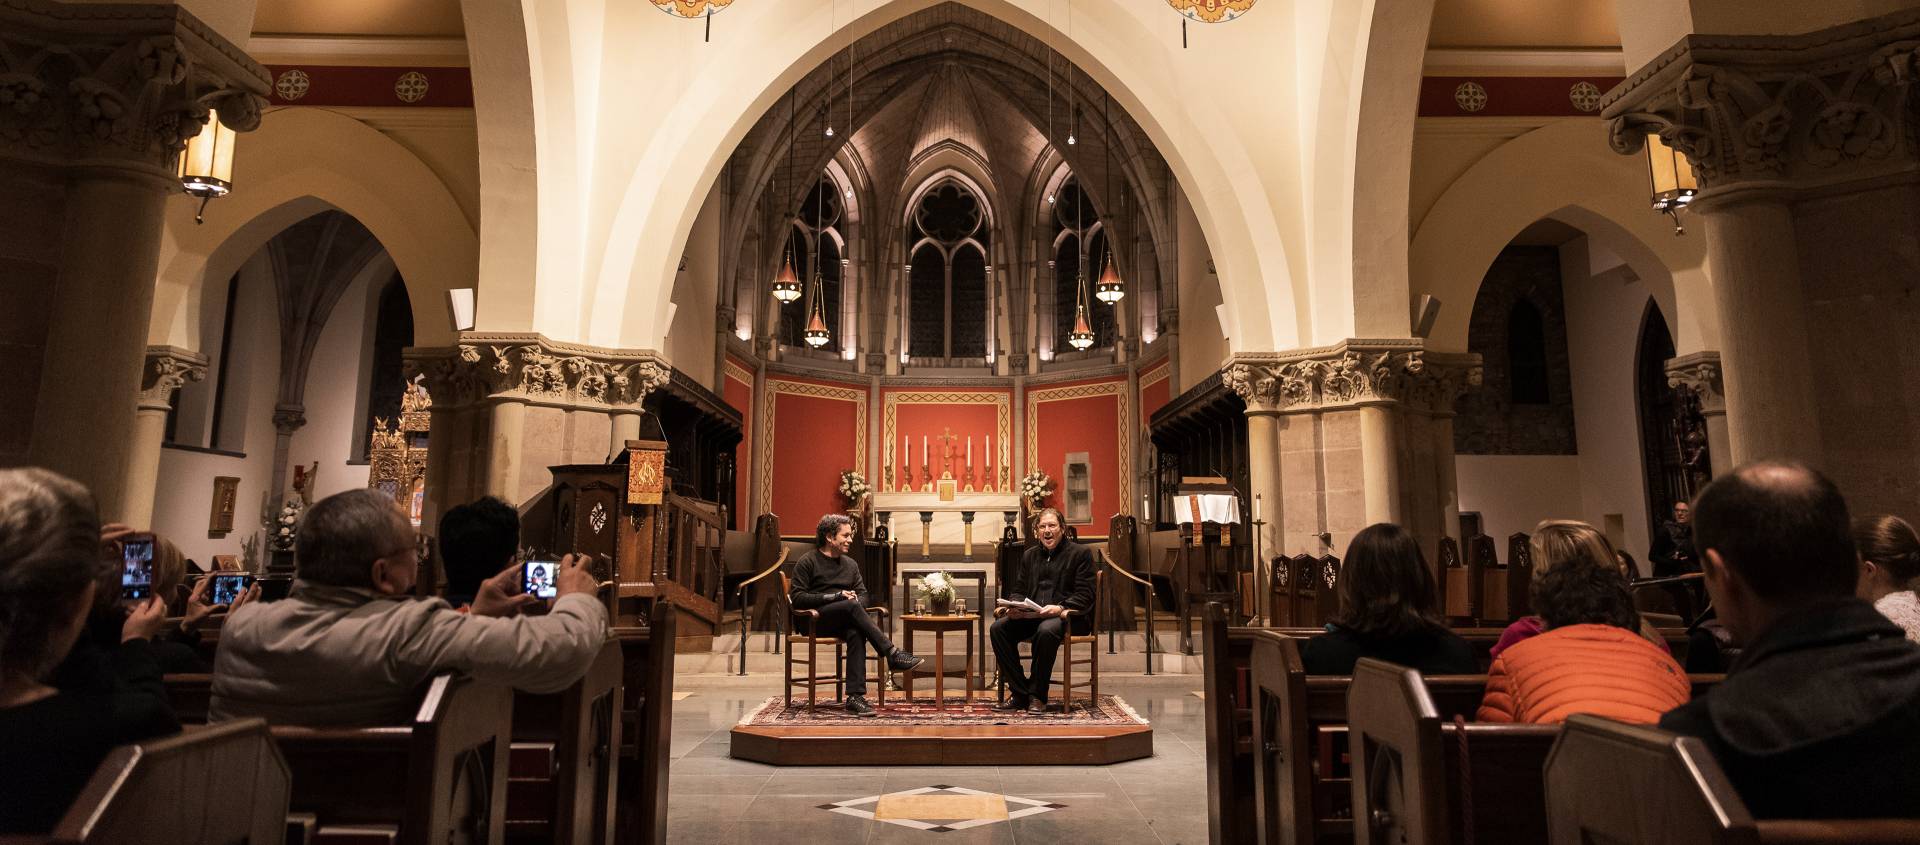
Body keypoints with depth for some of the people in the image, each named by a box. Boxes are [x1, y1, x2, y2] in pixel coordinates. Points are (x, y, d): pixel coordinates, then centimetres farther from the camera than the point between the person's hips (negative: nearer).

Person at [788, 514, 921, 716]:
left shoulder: (850, 564, 18)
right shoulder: (807, 562, -1)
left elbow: (863, 594, 18)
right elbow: (797, 598, -10)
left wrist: (856, 601, -8)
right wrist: (837, 596, -15)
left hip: (842, 621, 5)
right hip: (812, 622, -5)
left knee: (856, 632, -32)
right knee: (851, 605, -32)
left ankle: (855, 696, -37)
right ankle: (893, 654, -34)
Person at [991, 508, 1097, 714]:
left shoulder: (1080, 553, 3)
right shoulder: (1029, 555, 20)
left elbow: (1085, 596, -5)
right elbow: (1018, 590, 20)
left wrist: (1060, 608, -22)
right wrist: (1014, 606, -5)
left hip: (1070, 617, -5)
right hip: (1031, 617, 5)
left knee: (1046, 630, -38)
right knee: (998, 627, -21)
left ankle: (1037, 695, -22)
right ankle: (1019, 693, -13)